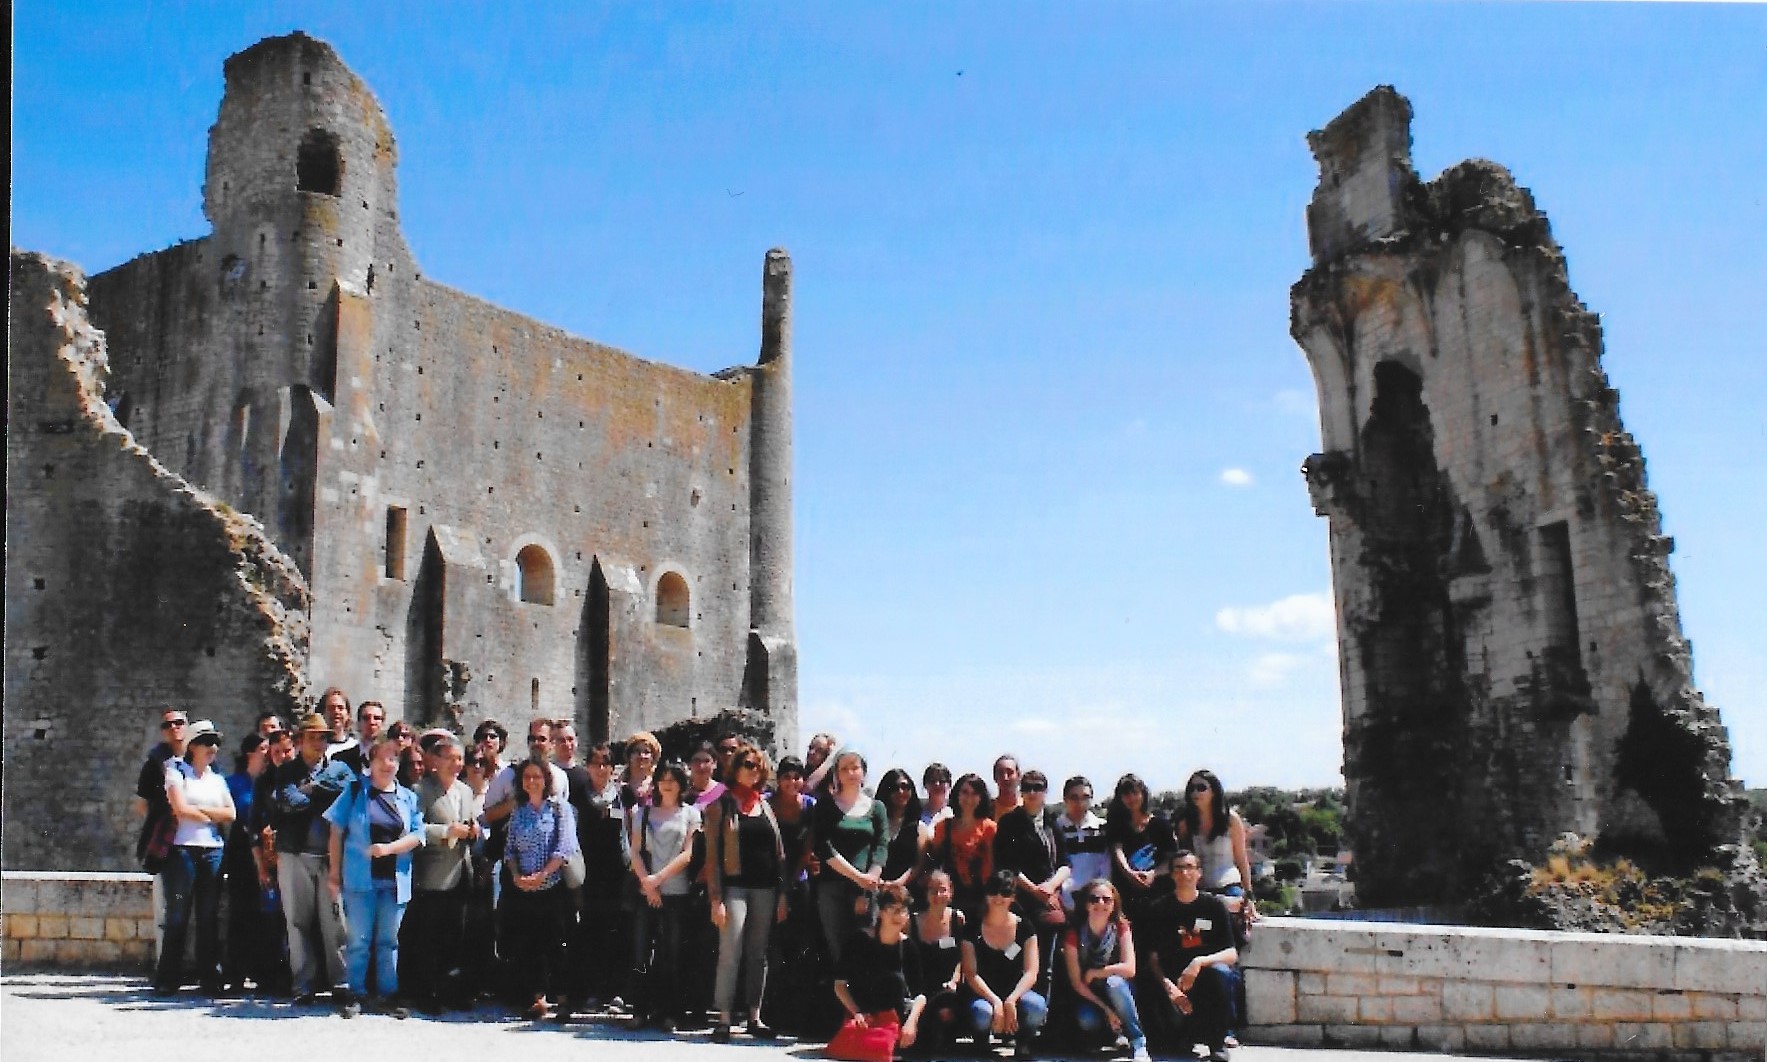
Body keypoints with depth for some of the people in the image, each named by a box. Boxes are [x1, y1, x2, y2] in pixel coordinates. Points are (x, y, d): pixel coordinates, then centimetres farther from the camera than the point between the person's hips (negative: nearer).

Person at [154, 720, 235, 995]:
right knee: (178, 915, -4)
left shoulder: (217, 778, 17)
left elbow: (230, 814, 6)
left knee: (209, 917, 4)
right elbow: (180, 809, -11)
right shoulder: (177, 772, 3)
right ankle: (168, 979, 2)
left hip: (213, 851, 4)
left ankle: (210, 978, 6)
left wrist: (197, 809, -5)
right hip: (183, 849, -4)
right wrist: (211, 816, 0)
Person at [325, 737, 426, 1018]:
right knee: (358, 940, 1)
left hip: (395, 880, 2)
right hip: (360, 878, -2)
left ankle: (388, 994, 16)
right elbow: (337, 832, 3)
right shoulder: (355, 792, 3)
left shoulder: (408, 798, 9)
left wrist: (389, 848, -16)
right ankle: (355, 994, 11)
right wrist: (334, 871, 0)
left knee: (389, 940, 9)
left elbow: (417, 835, 0)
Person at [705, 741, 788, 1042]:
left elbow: (779, 852, 13)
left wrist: (782, 893, 6)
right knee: (730, 953, -9)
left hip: (765, 888, 4)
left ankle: (754, 1016, 13)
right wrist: (715, 898, -10)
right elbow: (712, 852, -3)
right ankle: (724, 1019, -4)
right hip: (734, 886, -4)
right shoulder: (721, 805, 2)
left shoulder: (765, 806, 14)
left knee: (758, 955, 7)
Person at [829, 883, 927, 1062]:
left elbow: (919, 994, -8)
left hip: (892, 1016, 3)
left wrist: (911, 1021, -26)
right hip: (862, 1012, -3)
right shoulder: (860, 940, -8)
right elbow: (840, 984, -8)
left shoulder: (908, 947, -3)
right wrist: (857, 1013, -20)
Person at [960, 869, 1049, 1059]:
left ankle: (1022, 1047, -1)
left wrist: (1011, 1000, -22)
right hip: (984, 994, -1)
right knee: (982, 1013, -37)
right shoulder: (973, 929, 0)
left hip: (1016, 992, 1)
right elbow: (971, 974, -6)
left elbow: (1031, 972, -5)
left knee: (1037, 1007, -34)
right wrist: (995, 1001, -22)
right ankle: (981, 1046, 1)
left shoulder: (1025, 928, 3)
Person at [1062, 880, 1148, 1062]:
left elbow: (1129, 968, -21)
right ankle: (1116, 1030, 6)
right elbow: (1076, 982, -14)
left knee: (1114, 981, -34)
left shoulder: (1121, 928, -11)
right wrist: (1106, 1009, -20)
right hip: (1089, 994, 1)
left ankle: (1139, 1043, -24)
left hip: (1119, 992, 0)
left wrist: (1093, 973, -18)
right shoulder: (1074, 933, -13)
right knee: (1087, 1021, -30)